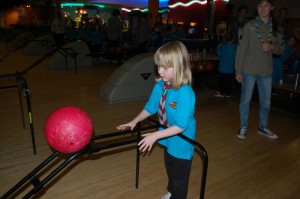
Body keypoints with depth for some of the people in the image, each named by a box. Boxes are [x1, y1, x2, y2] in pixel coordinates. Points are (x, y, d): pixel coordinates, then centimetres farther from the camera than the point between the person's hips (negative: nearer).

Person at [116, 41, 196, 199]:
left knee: (179, 177, 17)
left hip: (182, 142, -7)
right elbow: (150, 107, 4)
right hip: (168, 138, 8)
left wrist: (155, 136, -34)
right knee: (170, 169, 32)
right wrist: (134, 121, 0)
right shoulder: (160, 86, -12)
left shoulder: (185, 93, -34)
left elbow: (181, 125, -33)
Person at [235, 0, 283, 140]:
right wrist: (238, 70, -7)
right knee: (245, 99, 4)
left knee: (266, 101, 12)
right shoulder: (250, 25, -2)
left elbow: (279, 48, 14)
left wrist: (272, 46, -10)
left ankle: (263, 127, 31)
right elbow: (241, 48, -4)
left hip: (266, 71, 4)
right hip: (249, 69, -3)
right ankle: (243, 127, 20)